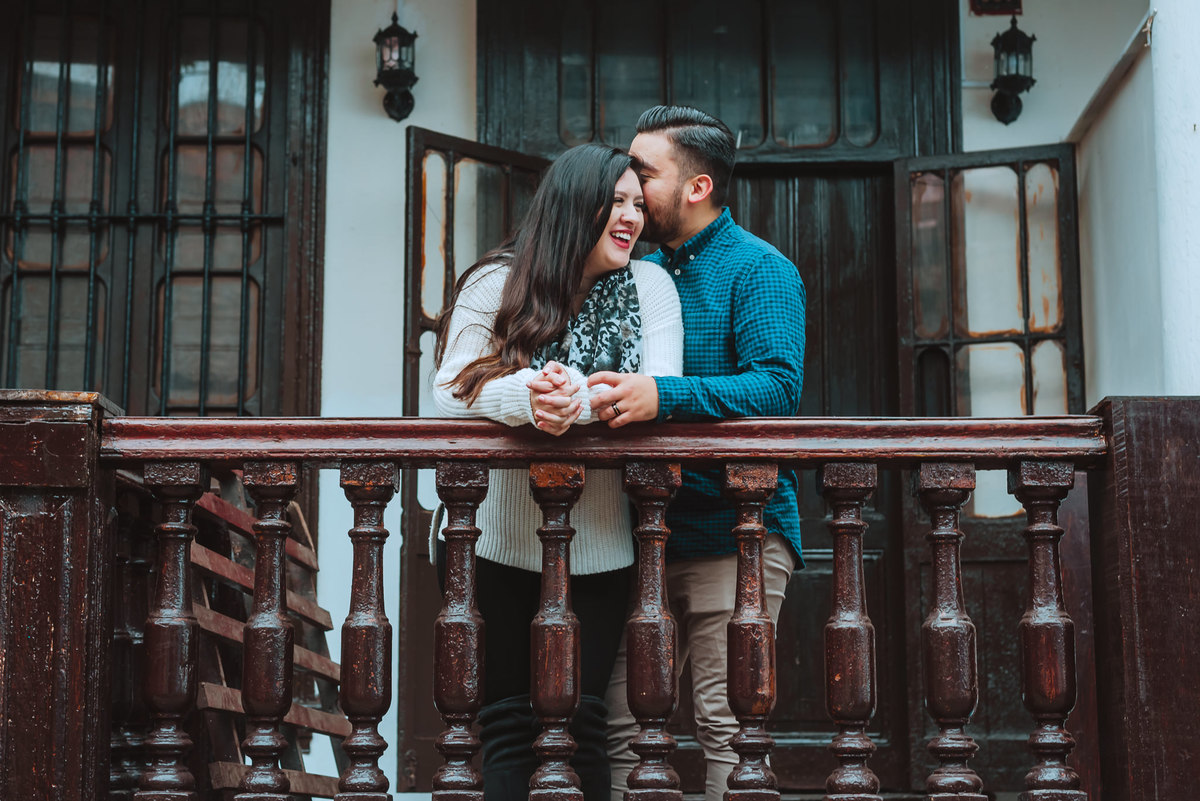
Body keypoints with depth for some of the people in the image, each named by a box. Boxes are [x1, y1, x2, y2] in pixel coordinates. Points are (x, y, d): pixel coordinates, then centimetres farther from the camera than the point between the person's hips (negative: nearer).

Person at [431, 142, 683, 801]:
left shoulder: (648, 284, 3)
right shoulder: (495, 284, -1)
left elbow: (659, 389, -11)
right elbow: (451, 392, -11)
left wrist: (579, 396, -30)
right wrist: (525, 397, -31)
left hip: (596, 545, 1)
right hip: (495, 540, -1)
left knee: (582, 721, 6)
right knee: (505, 722, 3)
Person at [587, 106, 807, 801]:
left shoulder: (758, 268, -3)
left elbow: (778, 385, -18)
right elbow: (615, 387, 22)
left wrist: (662, 397, -29)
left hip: (735, 528, -6)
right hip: (646, 529, 6)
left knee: (725, 719, -8)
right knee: (623, 722, 4)